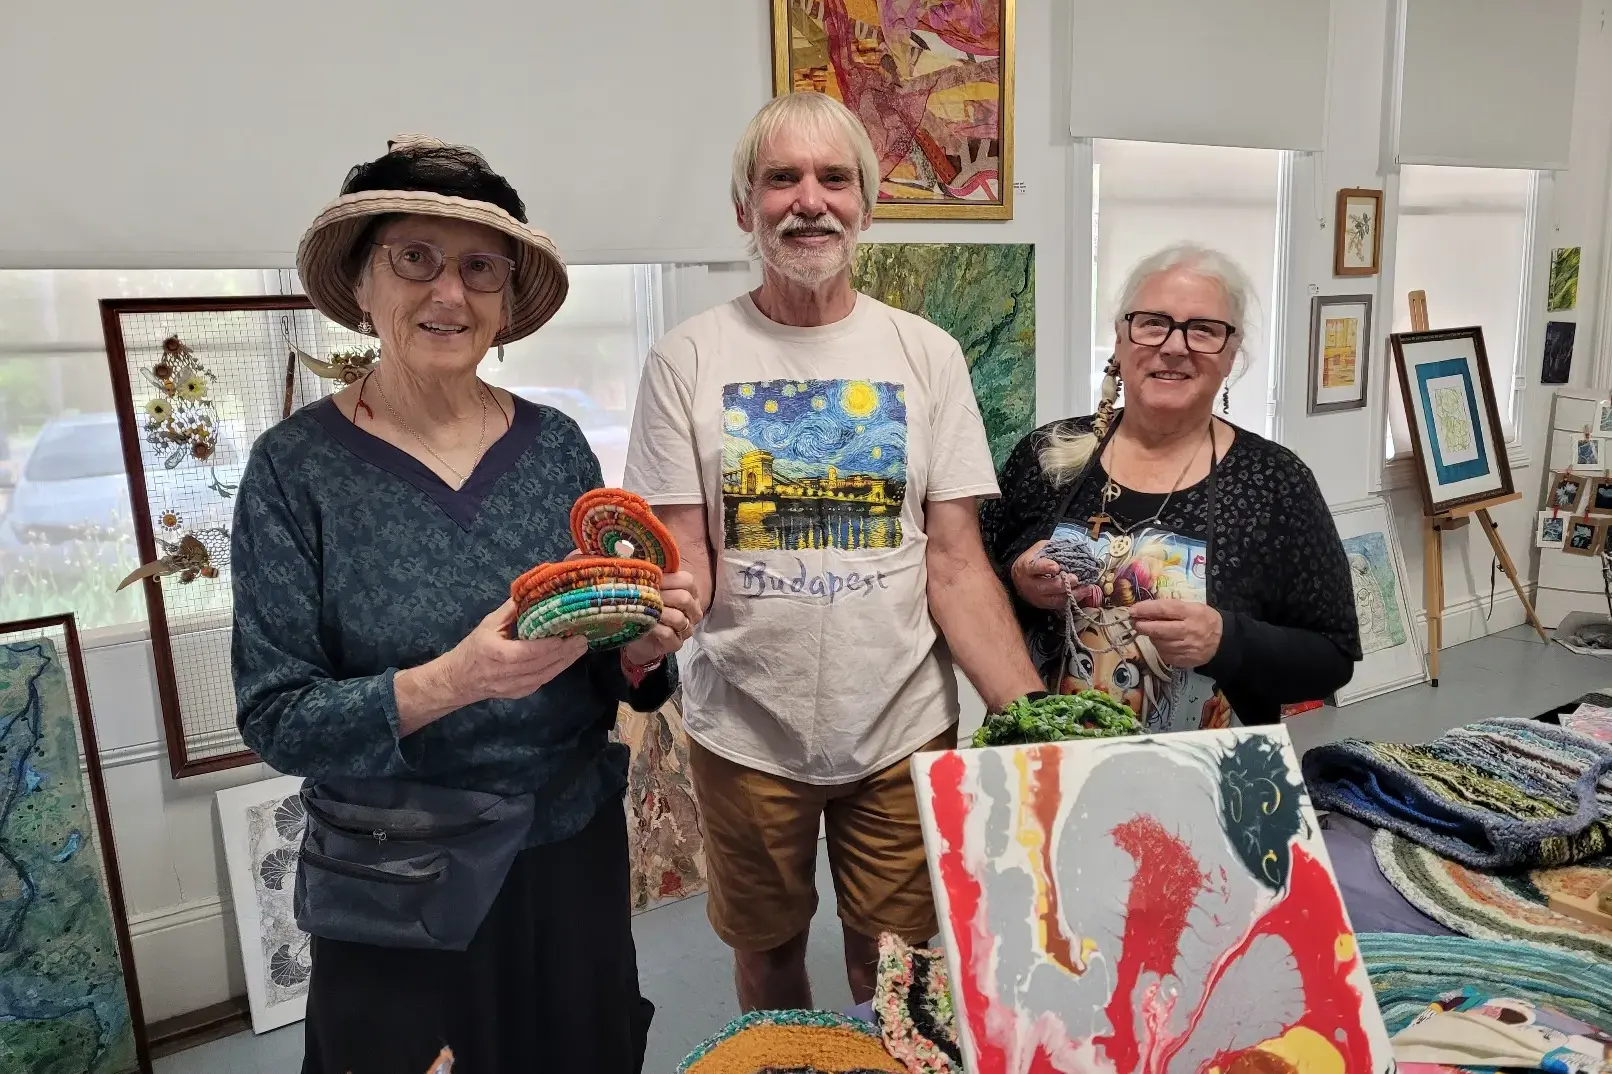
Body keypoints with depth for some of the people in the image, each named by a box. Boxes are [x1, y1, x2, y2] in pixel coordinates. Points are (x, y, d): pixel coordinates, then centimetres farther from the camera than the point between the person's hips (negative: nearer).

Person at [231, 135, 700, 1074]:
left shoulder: (556, 444, -4)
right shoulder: (296, 466, -11)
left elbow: (607, 668, 3)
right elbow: (276, 721, -13)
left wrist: (641, 653, -19)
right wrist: (450, 681, -28)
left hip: (574, 854, 3)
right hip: (399, 889, -3)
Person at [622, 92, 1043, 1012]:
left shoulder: (928, 356, -1)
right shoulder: (689, 359, -4)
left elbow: (957, 567, -3)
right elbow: (685, 565, -3)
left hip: (903, 729, 0)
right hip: (746, 731, 0)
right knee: (767, 953, 20)